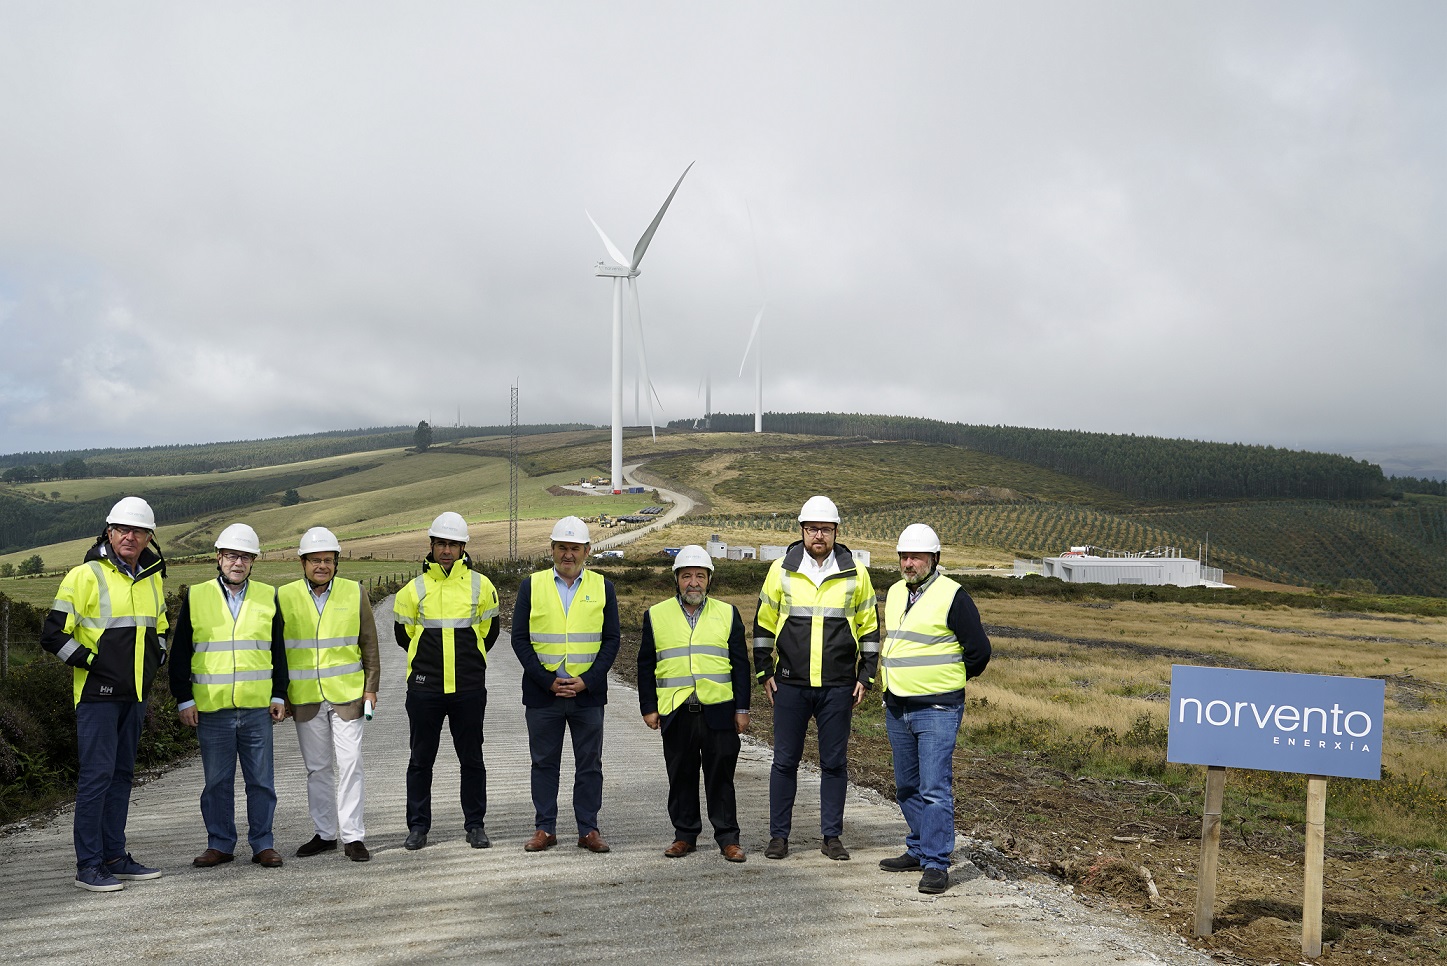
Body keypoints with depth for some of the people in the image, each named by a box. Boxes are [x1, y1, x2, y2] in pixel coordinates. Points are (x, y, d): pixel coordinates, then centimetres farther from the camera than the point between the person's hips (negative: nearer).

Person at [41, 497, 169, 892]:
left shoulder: (151, 578, 12)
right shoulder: (86, 576, -10)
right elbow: (53, 634, -11)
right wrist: (92, 663, -12)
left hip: (134, 696, 7)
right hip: (97, 695, -7)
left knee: (121, 775, 12)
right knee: (96, 775, -6)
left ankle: (115, 857, 19)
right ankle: (88, 865, 0)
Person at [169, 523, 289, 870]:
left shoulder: (268, 597, 7)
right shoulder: (195, 597, 3)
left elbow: (278, 651, 12)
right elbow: (180, 655, 6)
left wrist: (279, 696, 6)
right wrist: (184, 700, 0)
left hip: (257, 708, 1)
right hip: (211, 708, -1)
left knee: (261, 780, 5)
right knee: (217, 781, 7)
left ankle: (263, 844, 14)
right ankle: (220, 844, 18)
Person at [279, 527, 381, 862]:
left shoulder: (355, 593, 2)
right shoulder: (284, 596, 2)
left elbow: (369, 645, 6)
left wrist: (371, 688, 1)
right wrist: (280, 694, 4)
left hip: (347, 694, -1)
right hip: (304, 697, 1)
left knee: (349, 764, -5)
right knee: (317, 768, 9)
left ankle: (353, 836, 0)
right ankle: (324, 834, 20)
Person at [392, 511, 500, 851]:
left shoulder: (481, 586, 1)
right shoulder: (414, 590, 1)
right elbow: (404, 633, 13)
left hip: (469, 688, 0)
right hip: (424, 688, 0)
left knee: (472, 759, 7)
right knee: (421, 760, 7)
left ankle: (475, 825, 16)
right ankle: (418, 826, 17)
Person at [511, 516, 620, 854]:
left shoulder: (603, 588, 6)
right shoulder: (532, 586, 4)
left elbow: (611, 640, 3)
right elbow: (520, 639, 0)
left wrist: (586, 681, -9)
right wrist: (548, 681, -9)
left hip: (588, 694, 0)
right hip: (542, 693, 0)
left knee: (589, 765, 5)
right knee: (544, 763, 7)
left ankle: (589, 830, 14)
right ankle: (545, 829, 16)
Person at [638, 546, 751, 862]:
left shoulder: (727, 614, 8)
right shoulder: (656, 615, 8)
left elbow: (740, 664, 9)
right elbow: (646, 666, 11)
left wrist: (742, 708, 4)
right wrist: (648, 708, 5)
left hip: (718, 712, -1)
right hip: (676, 714, 1)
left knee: (721, 776, 2)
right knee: (681, 777, 8)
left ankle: (728, 838, 12)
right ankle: (685, 835, 20)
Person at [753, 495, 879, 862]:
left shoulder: (855, 573, 3)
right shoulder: (781, 570, 2)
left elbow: (869, 628, 9)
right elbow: (763, 624, 9)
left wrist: (865, 677, 4)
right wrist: (764, 672, 4)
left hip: (838, 687, 0)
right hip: (790, 684, 0)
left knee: (835, 762, 6)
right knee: (785, 760, 4)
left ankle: (832, 835, 16)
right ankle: (779, 835, 14)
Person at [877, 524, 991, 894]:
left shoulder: (952, 596, -10)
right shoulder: (895, 593, 12)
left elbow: (979, 650, -6)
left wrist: (949, 681, 5)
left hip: (936, 711, -7)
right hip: (896, 709, 7)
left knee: (935, 789, -9)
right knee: (907, 787, 15)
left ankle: (936, 864, -4)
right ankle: (919, 850, 28)